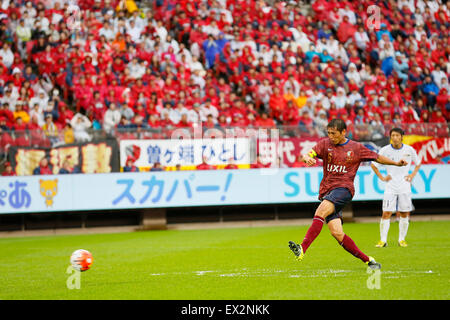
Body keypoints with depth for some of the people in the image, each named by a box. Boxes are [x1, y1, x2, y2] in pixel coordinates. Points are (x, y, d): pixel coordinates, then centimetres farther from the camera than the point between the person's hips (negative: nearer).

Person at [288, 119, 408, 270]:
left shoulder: (356, 148, 7)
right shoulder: (325, 144, 9)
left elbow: (377, 157, 18)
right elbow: (307, 155, -4)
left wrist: (396, 163, 9)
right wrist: (307, 158, -27)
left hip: (343, 188, -3)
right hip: (326, 190, 3)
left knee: (320, 212, -30)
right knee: (337, 233, -8)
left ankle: (302, 249, -39)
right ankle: (368, 260, 5)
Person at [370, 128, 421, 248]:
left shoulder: (409, 150, 0)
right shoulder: (385, 150, -4)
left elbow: (418, 163, 17)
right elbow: (373, 165, 8)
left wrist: (412, 175, 3)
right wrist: (382, 178, -1)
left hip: (404, 186, 1)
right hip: (390, 186, -1)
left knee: (404, 214, 4)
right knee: (386, 213, -9)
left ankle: (401, 239, 16)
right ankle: (383, 240, -4)